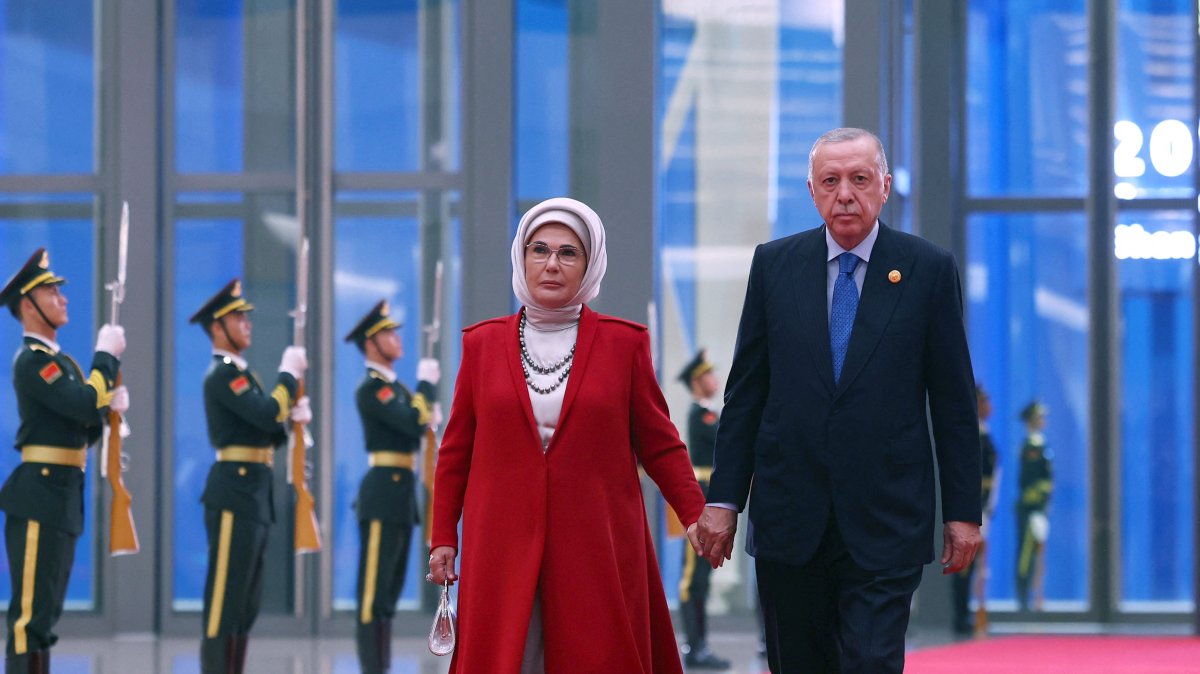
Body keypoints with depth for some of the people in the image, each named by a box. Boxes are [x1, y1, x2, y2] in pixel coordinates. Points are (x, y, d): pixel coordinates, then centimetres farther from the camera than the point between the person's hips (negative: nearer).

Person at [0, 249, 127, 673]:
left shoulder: (61, 361, 18)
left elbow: (84, 428, 20)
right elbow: (84, 405, -24)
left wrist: (110, 404, 2)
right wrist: (107, 355, -12)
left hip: (63, 499, 10)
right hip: (39, 498, -10)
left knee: (46, 614, 13)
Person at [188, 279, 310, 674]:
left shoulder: (240, 372, 19)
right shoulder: (222, 374, -11)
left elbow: (267, 429, 20)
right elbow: (267, 415, -22)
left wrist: (292, 412, 2)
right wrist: (289, 374, -10)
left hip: (254, 495, 10)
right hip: (235, 492, -10)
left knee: (246, 602, 12)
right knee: (225, 599, -8)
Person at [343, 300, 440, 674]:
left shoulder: (396, 387, 19)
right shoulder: (371, 389, -10)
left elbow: (419, 427, 17)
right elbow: (413, 422, -21)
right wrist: (426, 384, -9)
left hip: (402, 495, 10)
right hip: (383, 493, -10)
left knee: (389, 590, 12)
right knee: (374, 590, -8)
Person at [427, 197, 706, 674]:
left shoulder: (623, 343, 6)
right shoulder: (483, 343, 9)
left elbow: (659, 443, 6)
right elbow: (456, 450, 12)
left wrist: (696, 518, -5)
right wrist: (443, 538, 9)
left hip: (597, 551, -1)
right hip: (503, 546, 1)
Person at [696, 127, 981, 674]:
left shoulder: (928, 269, 1)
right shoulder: (774, 265, 6)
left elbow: (954, 400, 3)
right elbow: (745, 391, 8)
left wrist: (963, 510, 0)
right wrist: (723, 497, 3)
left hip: (886, 521, -2)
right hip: (789, 517, 3)